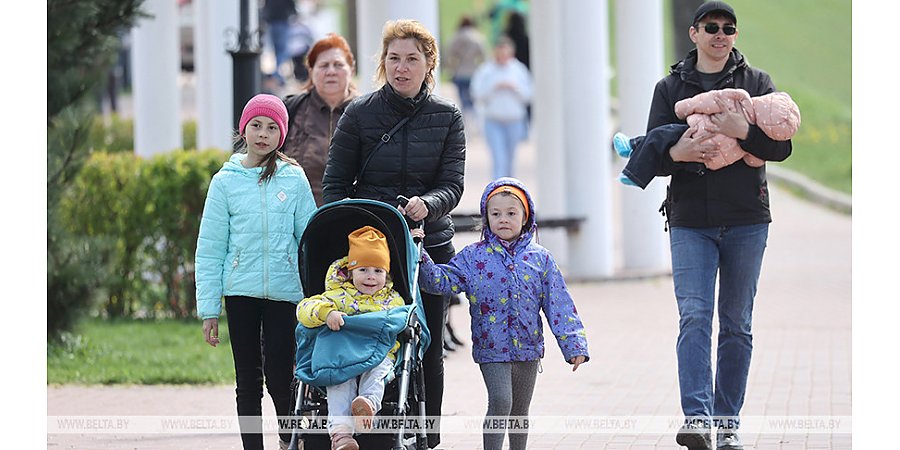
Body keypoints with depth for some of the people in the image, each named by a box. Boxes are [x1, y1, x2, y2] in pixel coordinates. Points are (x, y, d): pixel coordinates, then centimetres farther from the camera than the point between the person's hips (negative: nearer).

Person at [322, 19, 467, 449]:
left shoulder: (447, 117, 4)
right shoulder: (359, 114, 0)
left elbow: (452, 185, -3)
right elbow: (334, 184, 4)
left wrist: (427, 204, -25)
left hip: (429, 247, 1)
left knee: (427, 351, 4)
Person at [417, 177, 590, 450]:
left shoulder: (540, 259, 2)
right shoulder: (473, 257, -1)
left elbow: (559, 304, 2)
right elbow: (442, 281, -7)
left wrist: (573, 345, -3)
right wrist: (421, 258, -23)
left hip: (528, 347, 3)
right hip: (492, 348, -3)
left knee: (519, 410, 14)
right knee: (500, 402, -17)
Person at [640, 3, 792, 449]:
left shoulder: (756, 82, 8)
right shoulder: (670, 88, 9)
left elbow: (781, 146, -2)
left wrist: (744, 131, -20)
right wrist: (675, 153, -17)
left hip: (747, 220, 1)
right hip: (690, 221, -1)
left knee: (736, 325, 5)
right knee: (694, 317, -14)